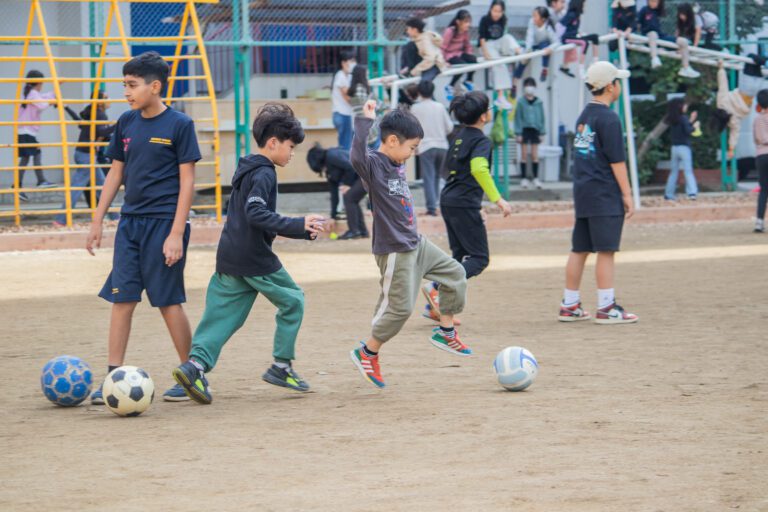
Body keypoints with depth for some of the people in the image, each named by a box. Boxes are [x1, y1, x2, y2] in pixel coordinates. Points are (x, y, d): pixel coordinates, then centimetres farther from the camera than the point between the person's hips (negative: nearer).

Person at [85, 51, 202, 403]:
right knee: (122, 298, 1)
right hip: (130, 222, 6)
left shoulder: (179, 125, -8)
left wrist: (177, 233, -14)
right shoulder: (127, 123, 8)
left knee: (169, 301, -1)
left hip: (164, 224, -5)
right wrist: (97, 221, 13)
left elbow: (187, 181, -9)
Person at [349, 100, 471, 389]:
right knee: (398, 308, -5)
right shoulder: (373, 165, -19)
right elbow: (357, 157, -43)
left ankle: (445, 332, 27)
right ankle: (367, 354, 12)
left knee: (455, 274, 16)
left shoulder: (398, 165, 7)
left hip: (416, 244, 10)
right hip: (395, 251, -9)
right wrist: (365, 121, -42)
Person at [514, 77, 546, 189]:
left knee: (535, 155, 4)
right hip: (524, 129, -2)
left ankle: (536, 178, 10)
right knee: (524, 155, 3)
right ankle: (524, 178, 9)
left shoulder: (539, 102, 3)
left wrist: (542, 132, 4)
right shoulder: (521, 102, -3)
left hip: (535, 130, 2)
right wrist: (518, 133, -7)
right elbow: (518, 118, -2)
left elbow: (542, 117, 8)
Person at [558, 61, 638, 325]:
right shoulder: (608, 118, -12)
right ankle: (606, 308, -6)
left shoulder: (583, 117, 15)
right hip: (605, 194, -9)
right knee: (606, 250, -6)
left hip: (582, 192, 9)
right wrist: (627, 195, -11)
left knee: (579, 249, 10)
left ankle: (569, 306, 12)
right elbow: (616, 160, -14)